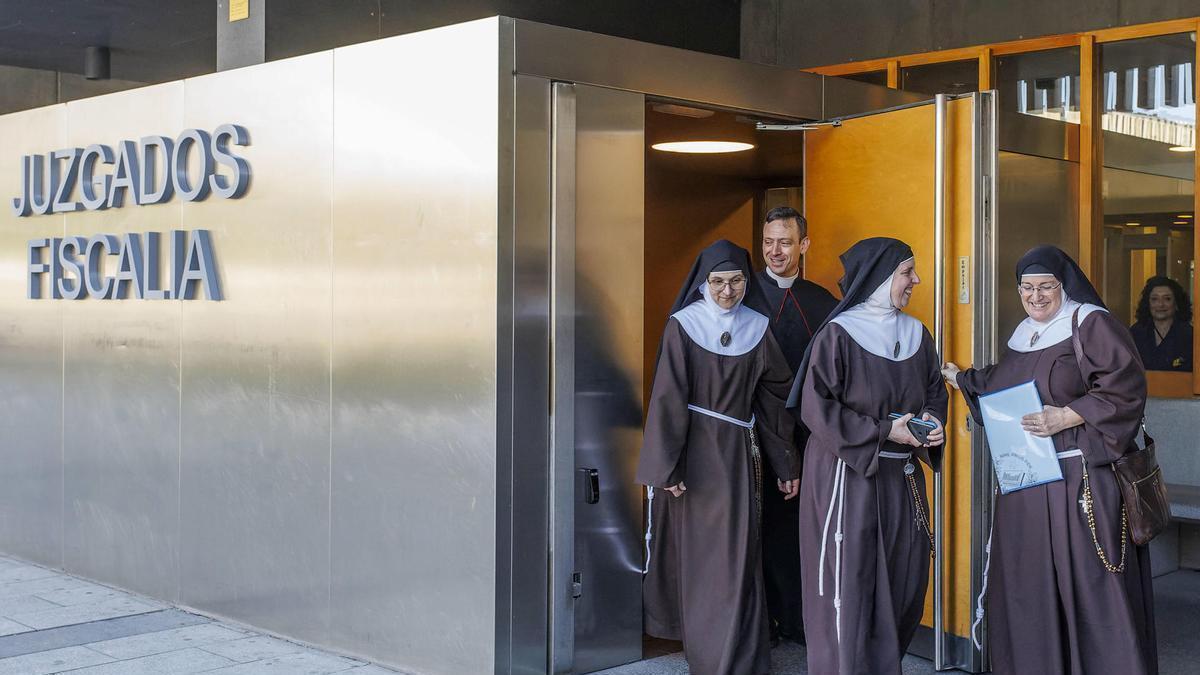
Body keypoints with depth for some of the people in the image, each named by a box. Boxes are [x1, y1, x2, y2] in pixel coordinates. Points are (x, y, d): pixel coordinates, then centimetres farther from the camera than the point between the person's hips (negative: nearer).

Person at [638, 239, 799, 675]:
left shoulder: (757, 329, 4)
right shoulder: (682, 327, -6)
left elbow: (774, 397, 9)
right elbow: (668, 397, -9)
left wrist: (785, 466, 9)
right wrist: (668, 466, -14)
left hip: (738, 454, 2)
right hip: (694, 451, -2)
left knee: (738, 555, -1)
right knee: (698, 552, 5)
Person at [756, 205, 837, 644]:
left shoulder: (822, 300, 9)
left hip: (807, 431, 3)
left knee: (803, 523, 7)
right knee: (763, 525, 3)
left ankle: (798, 620, 17)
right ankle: (761, 620, 14)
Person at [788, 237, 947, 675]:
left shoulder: (916, 335, 8)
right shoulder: (838, 335, -11)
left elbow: (935, 392, 19)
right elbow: (816, 409, -14)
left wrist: (932, 420, -4)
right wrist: (884, 431, -16)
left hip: (901, 478, 6)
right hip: (848, 477, -6)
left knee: (904, 587, 9)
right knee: (849, 591, -3)